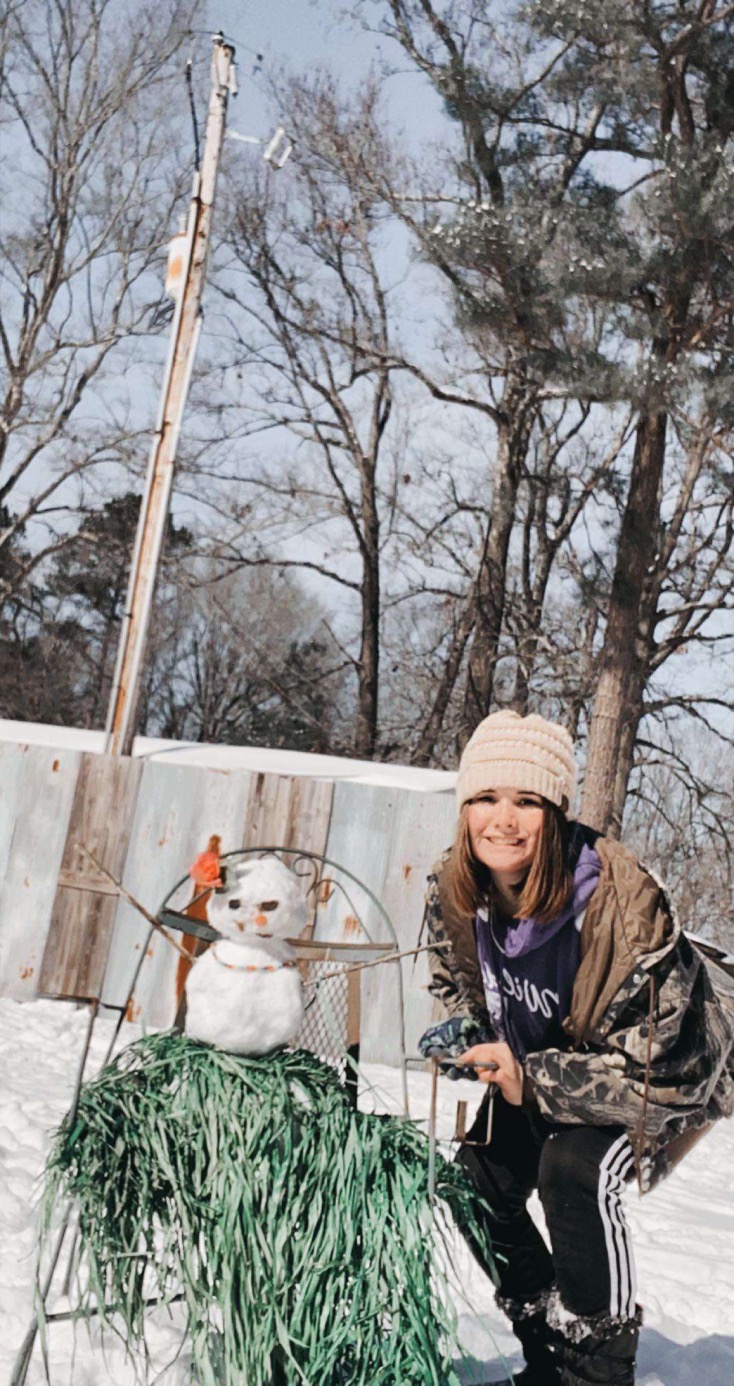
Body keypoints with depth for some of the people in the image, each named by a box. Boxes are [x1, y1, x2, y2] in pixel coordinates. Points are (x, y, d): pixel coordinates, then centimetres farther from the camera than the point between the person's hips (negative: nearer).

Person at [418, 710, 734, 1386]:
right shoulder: (455, 887, -18)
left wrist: (531, 1080, -34)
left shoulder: (621, 905, -38)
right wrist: (464, 1034, -14)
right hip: (540, 1064, 7)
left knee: (576, 1171, -31)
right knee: (478, 1182, 2)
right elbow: (459, 979, 6)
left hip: (670, 1076, -7)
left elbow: (659, 1069, -32)